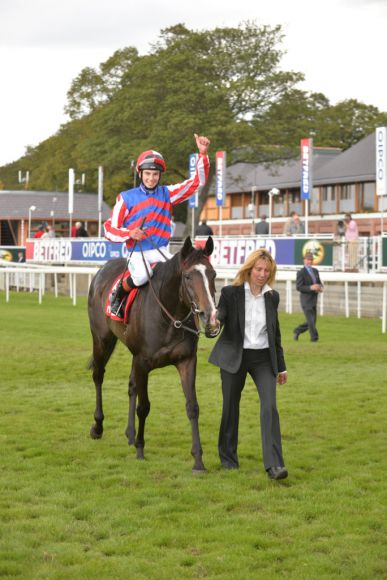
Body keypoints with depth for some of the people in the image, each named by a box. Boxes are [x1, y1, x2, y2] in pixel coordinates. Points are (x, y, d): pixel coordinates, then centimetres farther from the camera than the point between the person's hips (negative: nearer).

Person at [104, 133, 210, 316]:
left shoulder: (167, 193, 10)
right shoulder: (126, 198, 4)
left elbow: (197, 181, 5)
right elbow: (109, 229, 3)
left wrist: (203, 154, -7)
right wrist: (130, 234, -16)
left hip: (161, 252, 3)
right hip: (137, 252, -3)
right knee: (141, 275, -34)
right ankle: (118, 295, -4)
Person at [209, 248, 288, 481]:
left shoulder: (272, 297, 5)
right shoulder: (230, 293, -6)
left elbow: (275, 333, 13)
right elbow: (219, 317, -12)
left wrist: (281, 366, 17)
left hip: (263, 359, 2)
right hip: (234, 357, -2)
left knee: (270, 407, -13)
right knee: (231, 407, 9)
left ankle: (274, 464, -16)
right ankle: (228, 457, 29)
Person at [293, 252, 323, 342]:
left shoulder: (315, 271, 12)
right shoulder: (301, 272, -9)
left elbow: (319, 283, 22)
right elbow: (298, 287, -15)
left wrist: (320, 287, -2)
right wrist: (311, 287, -24)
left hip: (314, 300, 7)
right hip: (306, 301, -7)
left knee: (312, 321, 11)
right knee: (311, 321, -5)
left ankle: (297, 331, 29)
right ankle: (314, 338, 5)